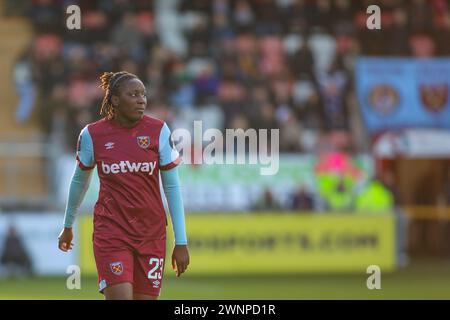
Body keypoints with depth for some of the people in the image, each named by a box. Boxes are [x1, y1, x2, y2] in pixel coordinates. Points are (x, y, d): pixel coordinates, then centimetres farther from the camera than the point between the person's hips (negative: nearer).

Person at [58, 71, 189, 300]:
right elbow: (79, 181, 15)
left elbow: (172, 186, 2)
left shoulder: (158, 130, -2)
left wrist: (181, 242, 0)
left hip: (151, 234, 2)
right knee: (120, 298, -15)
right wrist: (68, 225, 26)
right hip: (110, 231, -2)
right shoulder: (92, 135, -2)